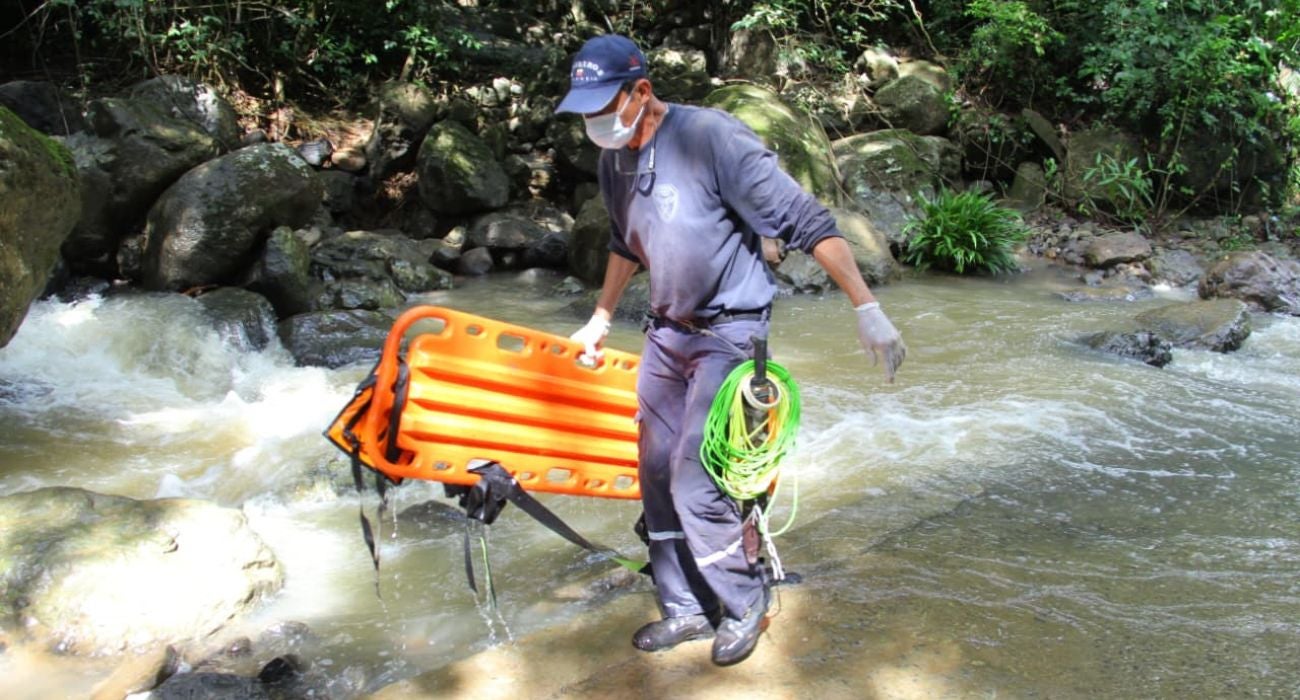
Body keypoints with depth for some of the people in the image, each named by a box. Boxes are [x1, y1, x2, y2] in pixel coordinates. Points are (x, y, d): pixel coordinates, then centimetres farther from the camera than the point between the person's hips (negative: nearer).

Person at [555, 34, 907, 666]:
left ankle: (744, 606, 14)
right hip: (666, 331, 8)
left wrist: (866, 309, -22)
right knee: (657, 474, 9)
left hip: (728, 333, -7)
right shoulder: (613, 158, 2)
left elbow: (806, 222, -21)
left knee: (694, 483, -11)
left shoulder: (711, 137, -22)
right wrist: (600, 319, 27)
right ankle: (686, 609, 26)